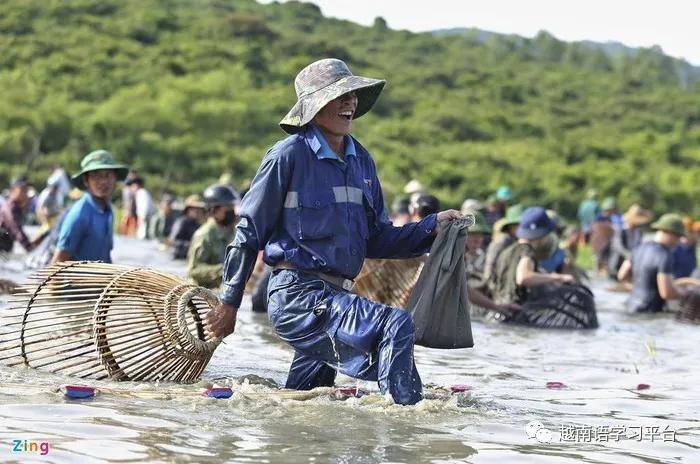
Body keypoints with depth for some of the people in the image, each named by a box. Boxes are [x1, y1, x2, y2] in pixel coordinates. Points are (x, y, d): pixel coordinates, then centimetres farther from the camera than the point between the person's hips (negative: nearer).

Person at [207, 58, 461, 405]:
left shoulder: (361, 161, 13)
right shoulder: (289, 155, -8)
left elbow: (377, 240, 16)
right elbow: (250, 231, -3)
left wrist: (433, 227, 3)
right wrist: (229, 303, -2)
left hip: (333, 298, 8)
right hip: (297, 294, -8)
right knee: (396, 326, -26)